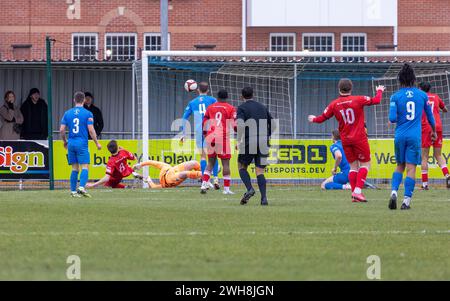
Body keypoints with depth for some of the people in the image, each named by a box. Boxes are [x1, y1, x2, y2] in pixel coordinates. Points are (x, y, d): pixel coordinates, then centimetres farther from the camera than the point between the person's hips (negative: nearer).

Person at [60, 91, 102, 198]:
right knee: (85, 167, -4)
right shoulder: (87, 114, -3)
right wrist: (97, 143, 2)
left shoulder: (67, 113, 7)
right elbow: (91, 130, -9)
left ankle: (73, 191, 7)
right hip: (82, 144, -4)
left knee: (75, 168, 10)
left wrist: (65, 141, 22)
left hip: (71, 144, 4)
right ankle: (82, 187, -23)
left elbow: (61, 130, 6)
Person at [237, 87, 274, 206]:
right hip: (263, 143, 4)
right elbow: (273, 125, 19)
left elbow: (240, 125, -16)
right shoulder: (263, 107, 17)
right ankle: (264, 198, -9)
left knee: (242, 166, 14)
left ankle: (249, 189, -8)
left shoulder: (242, 108, 1)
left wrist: (239, 141, -8)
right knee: (260, 171, 5)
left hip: (249, 142, -4)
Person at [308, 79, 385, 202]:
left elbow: (322, 118, 11)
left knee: (353, 166, 13)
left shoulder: (334, 104, 1)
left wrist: (313, 119, 34)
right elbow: (376, 100, -1)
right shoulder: (358, 100, -8)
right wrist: (379, 91, 20)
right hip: (359, 138, -4)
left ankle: (354, 193, 7)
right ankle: (358, 191, -12)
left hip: (345, 140, 4)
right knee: (365, 164, 4)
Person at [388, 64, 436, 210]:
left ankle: (394, 192, -3)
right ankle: (406, 200, -9)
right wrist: (434, 131, 31)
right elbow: (430, 116, 15)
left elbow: (392, 118, -10)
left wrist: (392, 120, 15)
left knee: (400, 165, 17)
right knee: (411, 168, -2)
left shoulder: (395, 96, -1)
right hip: (415, 137, -1)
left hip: (400, 136, 1)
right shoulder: (422, 95, 4)